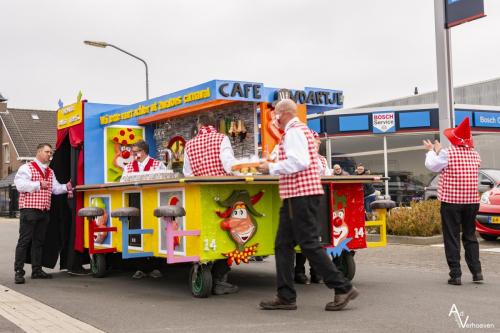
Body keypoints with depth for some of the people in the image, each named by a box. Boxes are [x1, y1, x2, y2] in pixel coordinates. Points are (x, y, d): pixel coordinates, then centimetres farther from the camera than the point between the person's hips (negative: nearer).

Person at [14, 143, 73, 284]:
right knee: (24, 241, -7)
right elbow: (20, 185, -15)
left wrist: (66, 187, -5)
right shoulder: (26, 168, -2)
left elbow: (56, 188, 14)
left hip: (44, 211, 7)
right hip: (29, 209, -7)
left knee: (39, 241, 11)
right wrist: (39, 184, -13)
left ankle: (37, 270, 17)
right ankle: (19, 272, -5)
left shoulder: (50, 172, 20)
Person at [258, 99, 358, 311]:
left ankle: (343, 288, -3)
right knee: (283, 245, 9)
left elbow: (299, 161, -23)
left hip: (301, 194, -11)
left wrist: (271, 168, -13)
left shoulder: (294, 131, -10)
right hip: (298, 195, 11)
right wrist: (274, 168, 21)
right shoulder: (300, 130, 23)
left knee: (309, 244, -9)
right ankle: (286, 296, 10)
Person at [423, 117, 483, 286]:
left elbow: (431, 165, 1)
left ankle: (455, 275, 1)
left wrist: (431, 150, 20)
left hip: (451, 201, -4)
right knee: (470, 236, 15)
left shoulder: (448, 154, -12)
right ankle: (477, 272, 11)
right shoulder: (475, 155, 4)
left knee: (452, 238, 2)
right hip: (472, 201, 4)